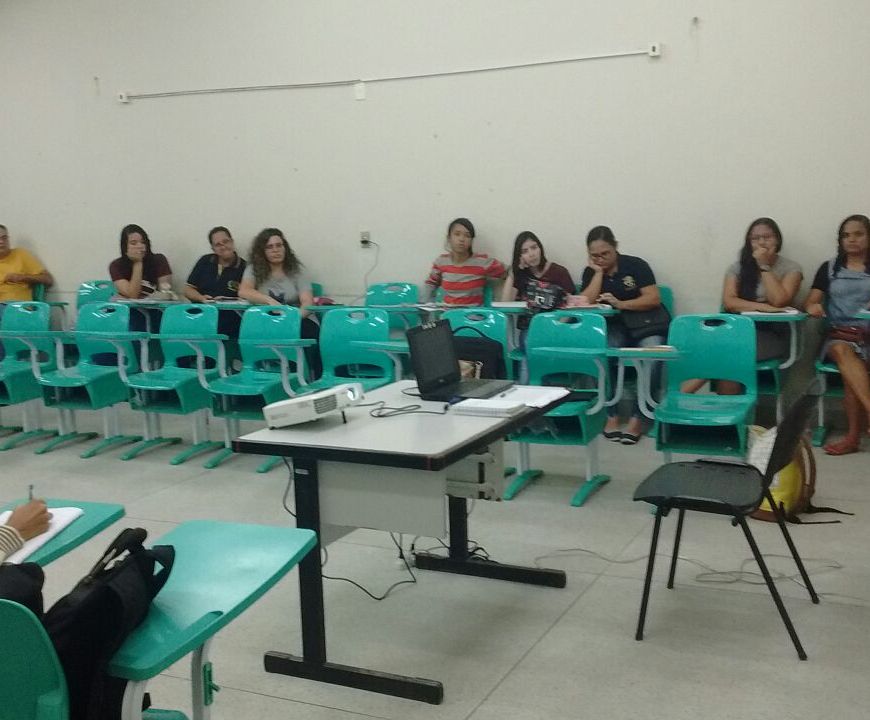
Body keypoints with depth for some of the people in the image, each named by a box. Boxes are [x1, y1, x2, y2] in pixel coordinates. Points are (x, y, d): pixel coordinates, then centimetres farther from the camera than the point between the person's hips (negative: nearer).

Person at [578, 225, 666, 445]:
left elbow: (654, 299, -11)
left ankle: (638, 417, -27)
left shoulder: (636, 265, -2)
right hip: (613, 328, 2)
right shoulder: (590, 272, 7)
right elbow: (585, 303, -8)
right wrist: (599, 272, -8)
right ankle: (612, 415, -24)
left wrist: (621, 304, -22)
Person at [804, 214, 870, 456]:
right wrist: (813, 307, -14)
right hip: (838, 334, 0)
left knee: (850, 371, -33)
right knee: (843, 352, -37)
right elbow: (810, 302, 11)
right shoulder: (829, 268, 16)